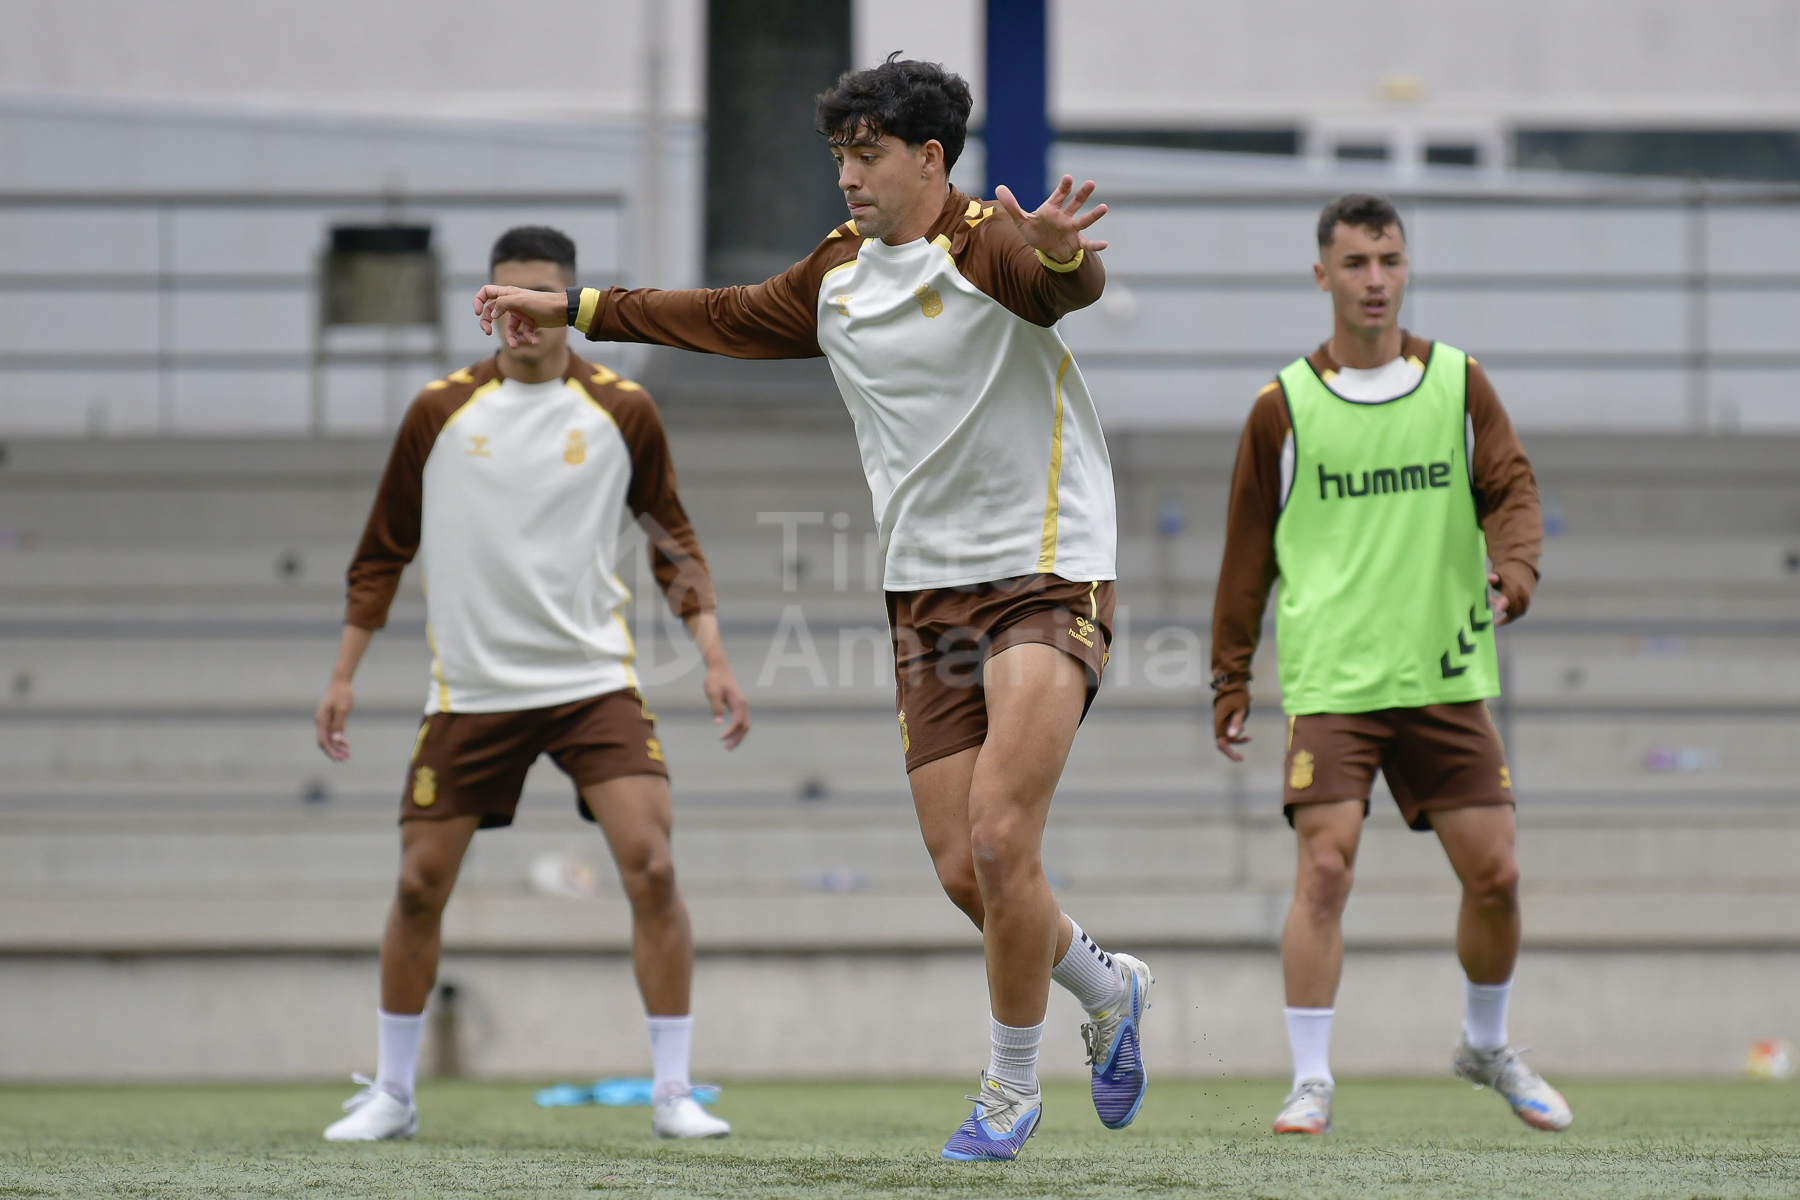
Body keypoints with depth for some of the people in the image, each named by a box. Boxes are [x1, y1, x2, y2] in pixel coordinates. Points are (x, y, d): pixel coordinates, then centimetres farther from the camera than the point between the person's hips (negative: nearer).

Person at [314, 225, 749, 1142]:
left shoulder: (621, 411, 1)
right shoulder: (440, 412, 2)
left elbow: (671, 538, 9)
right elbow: (384, 550, 11)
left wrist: (713, 656, 0)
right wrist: (345, 673, 9)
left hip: (593, 683, -1)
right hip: (468, 691, 1)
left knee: (651, 868, -15)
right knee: (419, 886, 2)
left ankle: (673, 1093, -7)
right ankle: (392, 1093, 20)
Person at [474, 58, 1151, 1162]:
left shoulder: (990, 245, -12)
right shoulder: (837, 275, 11)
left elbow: (1073, 282, -35)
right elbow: (729, 317, 29)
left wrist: (1058, 251, -60)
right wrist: (574, 307, 34)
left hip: (1045, 581, -7)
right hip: (928, 597, 7)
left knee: (999, 836, -18)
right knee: (962, 870, 0)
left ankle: (1013, 1087, 3)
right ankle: (1106, 989, 29)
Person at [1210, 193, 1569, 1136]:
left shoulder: (1459, 384, 7)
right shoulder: (1284, 406, 2)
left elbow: (1512, 490, 5)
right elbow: (1247, 550, 7)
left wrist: (1514, 570, -17)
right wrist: (1230, 677, 7)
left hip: (1447, 677, 3)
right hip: (1330, 680, -2)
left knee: (1494, 872, 3)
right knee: (1324, 866, -15)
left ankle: (1487, 1046, 28)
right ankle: (1311, 1082, -9)